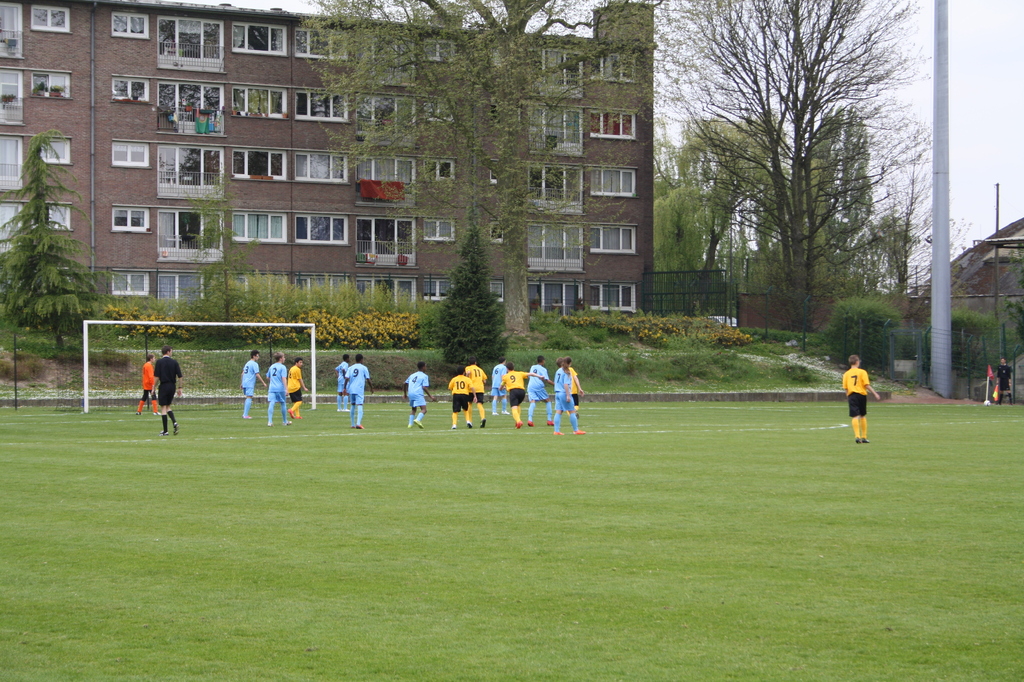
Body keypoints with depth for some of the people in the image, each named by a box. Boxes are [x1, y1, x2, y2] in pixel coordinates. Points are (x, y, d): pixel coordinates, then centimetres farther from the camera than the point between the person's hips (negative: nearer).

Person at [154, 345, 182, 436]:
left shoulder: (159, 362, -5)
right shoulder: (174, 362, 3)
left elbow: (157, 377, -10)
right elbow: (180, 376, 1)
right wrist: (179, 388, 10)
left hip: (163, 386, -4)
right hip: (172, 386, 4)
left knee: (163, 408, 0)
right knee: (168, 406, 20)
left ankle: (165, 431, -1)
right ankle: (174, 422, -4)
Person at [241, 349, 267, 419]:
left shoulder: (247, 363, 18)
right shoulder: (254, 364, -9)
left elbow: (242, 374, 21)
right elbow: (257, 375, -15)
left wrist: (242, 383, 27)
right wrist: (263, 383, -11)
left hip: (245, 383, 9)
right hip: (250, 384, -9)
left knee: (248, 398, 16)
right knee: (249, 398, -7)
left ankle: (244, 414, 17)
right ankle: (245, 415, -11)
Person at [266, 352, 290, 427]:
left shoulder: (272, 366, 13)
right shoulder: (282, 367, -5)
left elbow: (268, 377, 23)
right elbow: (284, 378, -14)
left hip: (271, 388, 4)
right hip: (280, 388, -4)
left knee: (271, 404, -7)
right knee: (283, 404, 11)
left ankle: (270, 421, -21)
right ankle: (285, 421, 22)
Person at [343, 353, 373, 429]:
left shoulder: (350, 368, 11)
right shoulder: (363, 368, 1)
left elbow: (347, 378, -1)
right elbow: (368, 379, 1)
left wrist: (345, 388, -2)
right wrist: (371, 388, 13)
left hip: (351, 389, 4)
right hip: (359, 390, -4)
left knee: (353, 405, 16)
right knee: (359, 405, -10)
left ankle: (353, 424, 21)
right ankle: (358, 423, -27)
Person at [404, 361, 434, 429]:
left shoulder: (412, 375, 23)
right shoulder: (424, 376, 4)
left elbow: (404, 384, 24)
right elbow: (424, 387, -7)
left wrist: (405, 394, 37)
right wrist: (430, 396, -3)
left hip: (410, 394, 7)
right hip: (418, 394, -7)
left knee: (413, 410, 22)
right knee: (424, 409, -13)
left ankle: (410, 424, 11)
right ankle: (418, 420, -36)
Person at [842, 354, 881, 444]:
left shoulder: (846, 374, 4)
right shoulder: (862, 372, -2)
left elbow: (845, 388, 3)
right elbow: (867, 385, -9)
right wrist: (875, 394, -3)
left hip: (851, 395, 0)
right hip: (861, 394, 0)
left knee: (855, 416, -5)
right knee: (863, 416, 14)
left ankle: (857, 436, -22)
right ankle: (864, 437, 19)